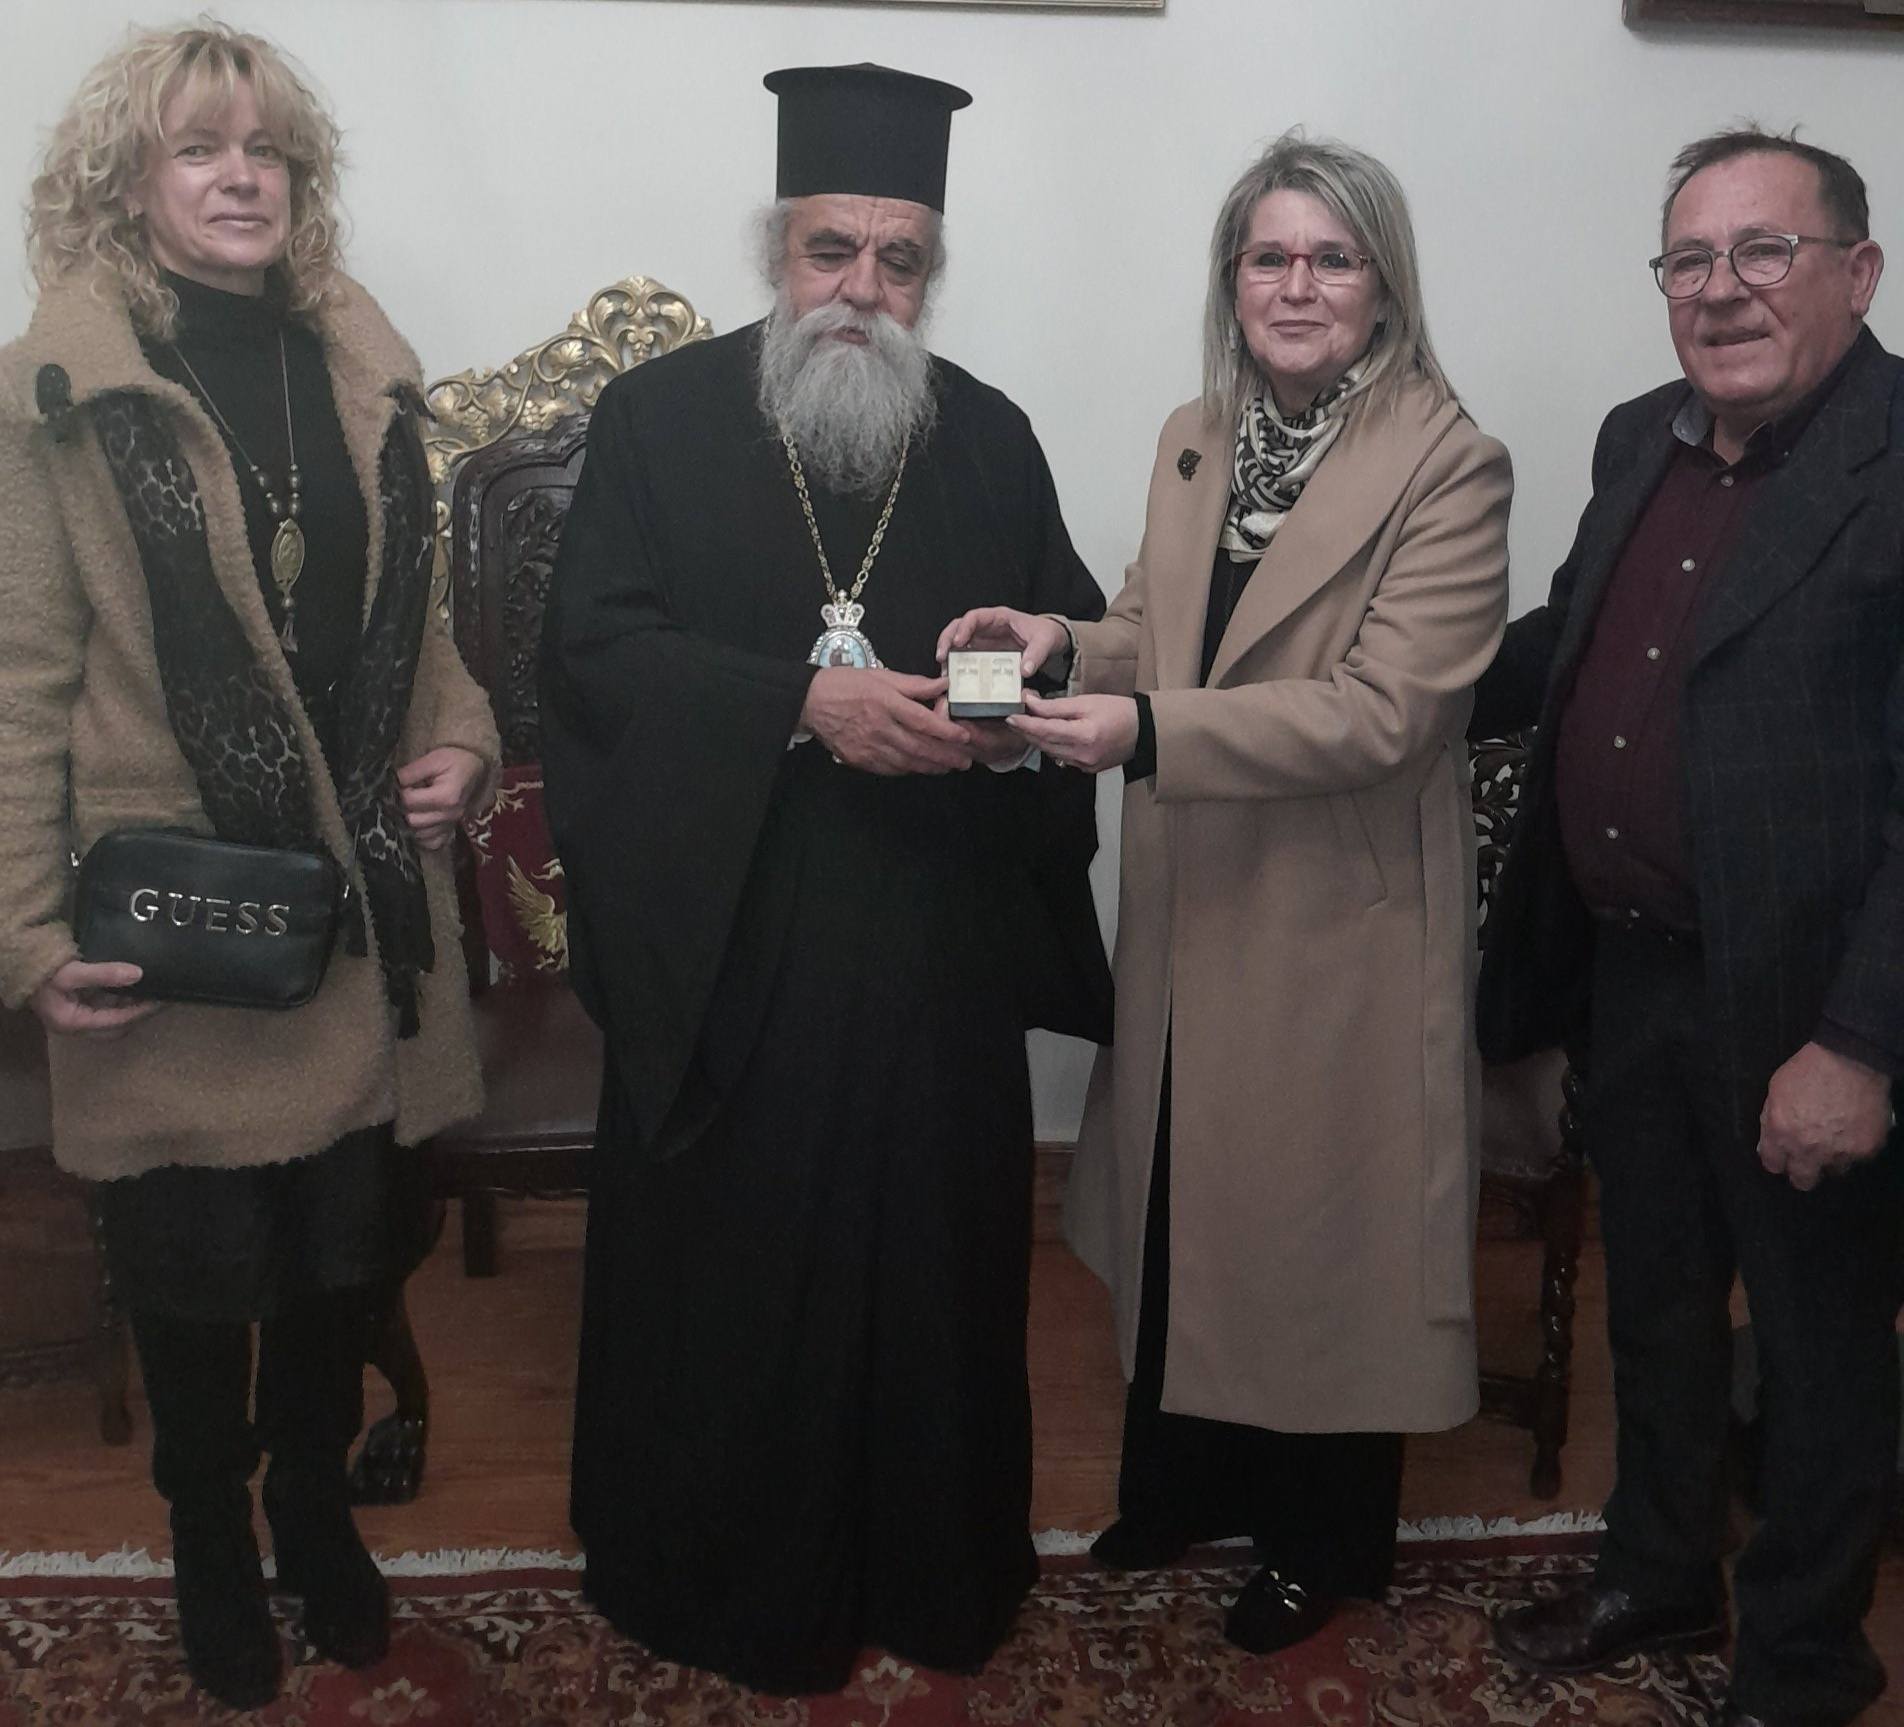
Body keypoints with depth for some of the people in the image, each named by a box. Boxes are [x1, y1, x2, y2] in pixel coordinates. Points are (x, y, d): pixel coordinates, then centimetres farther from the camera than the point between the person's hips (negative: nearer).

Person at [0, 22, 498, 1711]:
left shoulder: (361, 364, 8)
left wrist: (459, 737, -2)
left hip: (363, 910, 4)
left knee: (346, 1251, 15)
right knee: (197, 1270, 13)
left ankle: (316, 1509, 42)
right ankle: (211, 1541, 39)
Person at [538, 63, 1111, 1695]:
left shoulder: (991, 437, 10)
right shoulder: (659, 417, 2)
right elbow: (596, 644, -8)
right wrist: (805, 703, -21)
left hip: (939, 949, 3)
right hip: (718, 942, -2)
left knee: (936, 1259, 10)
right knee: (723, 1269, 7)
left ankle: (935, 1568, 31)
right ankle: (723, 1578, 29)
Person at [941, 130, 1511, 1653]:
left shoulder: (1450, 468, -15)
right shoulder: (1194, 442, 7)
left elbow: (1385, 707, -23)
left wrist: (1144, 730, -32)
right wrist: (1068, 640, -7)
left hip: (1340, 921, -6)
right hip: (1193, 906, 6)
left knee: (1322, 1217, 10)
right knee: (1184, 1198, 19)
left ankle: (1330, 1540, 36)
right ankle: (1189, 1481, 43)